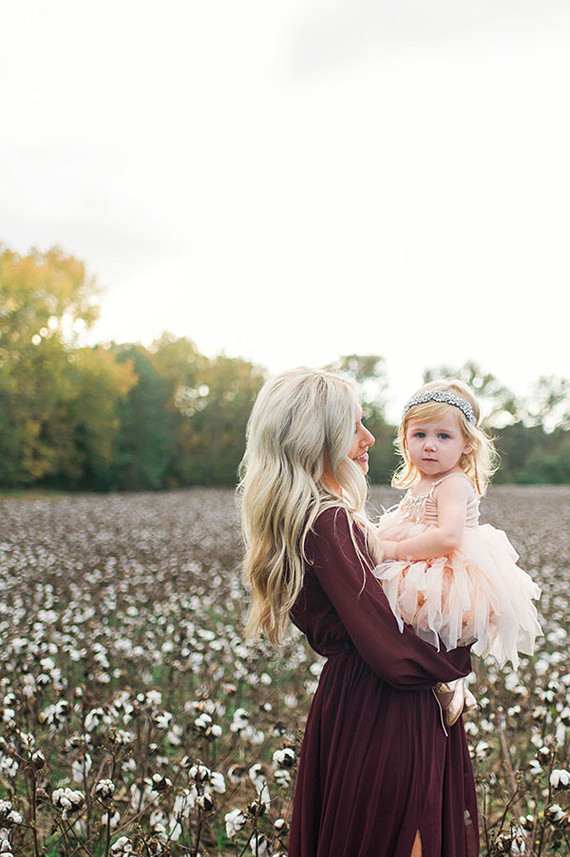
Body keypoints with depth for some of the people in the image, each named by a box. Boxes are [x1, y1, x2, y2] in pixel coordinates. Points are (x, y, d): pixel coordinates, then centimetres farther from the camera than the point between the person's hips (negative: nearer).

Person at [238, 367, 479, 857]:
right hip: (383, 722, -10)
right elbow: (394, 655, -24)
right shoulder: (330, 524, -22)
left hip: (346, 702, 10)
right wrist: (468, 649, -7)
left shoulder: (308, 518, 9)